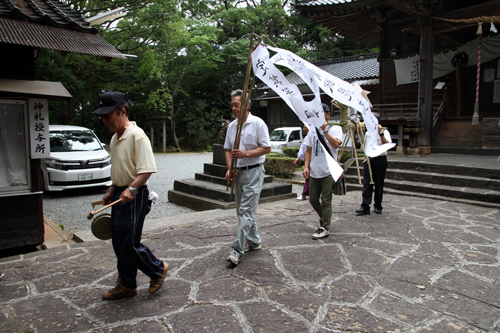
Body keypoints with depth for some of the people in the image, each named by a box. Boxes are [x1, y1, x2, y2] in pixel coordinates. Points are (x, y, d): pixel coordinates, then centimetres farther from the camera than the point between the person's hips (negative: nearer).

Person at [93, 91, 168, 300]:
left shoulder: (137, 135, -16)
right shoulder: (115, 138, 14)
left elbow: (147, 169, -24)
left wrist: (132, 189, -33)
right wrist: (111, 190, 20)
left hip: (134, 196, -9)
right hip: (120, 195, 10)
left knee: (129, 244, -5)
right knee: (119, 243, 14)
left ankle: (158, 269, 19)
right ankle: (126, 285, 28)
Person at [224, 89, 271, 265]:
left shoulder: (257, 123, -9)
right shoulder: (231, 126, 11)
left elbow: (267, 148, -10)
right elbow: (228, 150, 15)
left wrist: (246, 154, -20)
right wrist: (229, 168, -1)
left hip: (253, 171, -7)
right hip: (238, 172, 8)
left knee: (246, 211, -10)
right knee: (243, 210, 14)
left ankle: (237, 249, -8)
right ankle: (254, 241, 29)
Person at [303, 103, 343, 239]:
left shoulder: (335, 128, 0)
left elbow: (336, 144, -20)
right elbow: (308, 150, 14)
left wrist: (325, 130, -17)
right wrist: (306, 166, 3)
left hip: (328, 171, -5)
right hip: (314, 171, 5)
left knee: (325, 200, -3)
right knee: (313, 199, 11)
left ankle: (324, 227, 6)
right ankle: (324, 218, 34)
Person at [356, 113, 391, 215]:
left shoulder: (385, 132, -2)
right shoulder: (367, 133, 13)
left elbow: (388, 145, -19)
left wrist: (380, 133, -27)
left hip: (380, 160, -4)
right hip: (369, 160, 4)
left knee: (379, 184, 3)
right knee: (367, 184, -5)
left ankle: (378, 206, 16)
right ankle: (365, 207, -8)